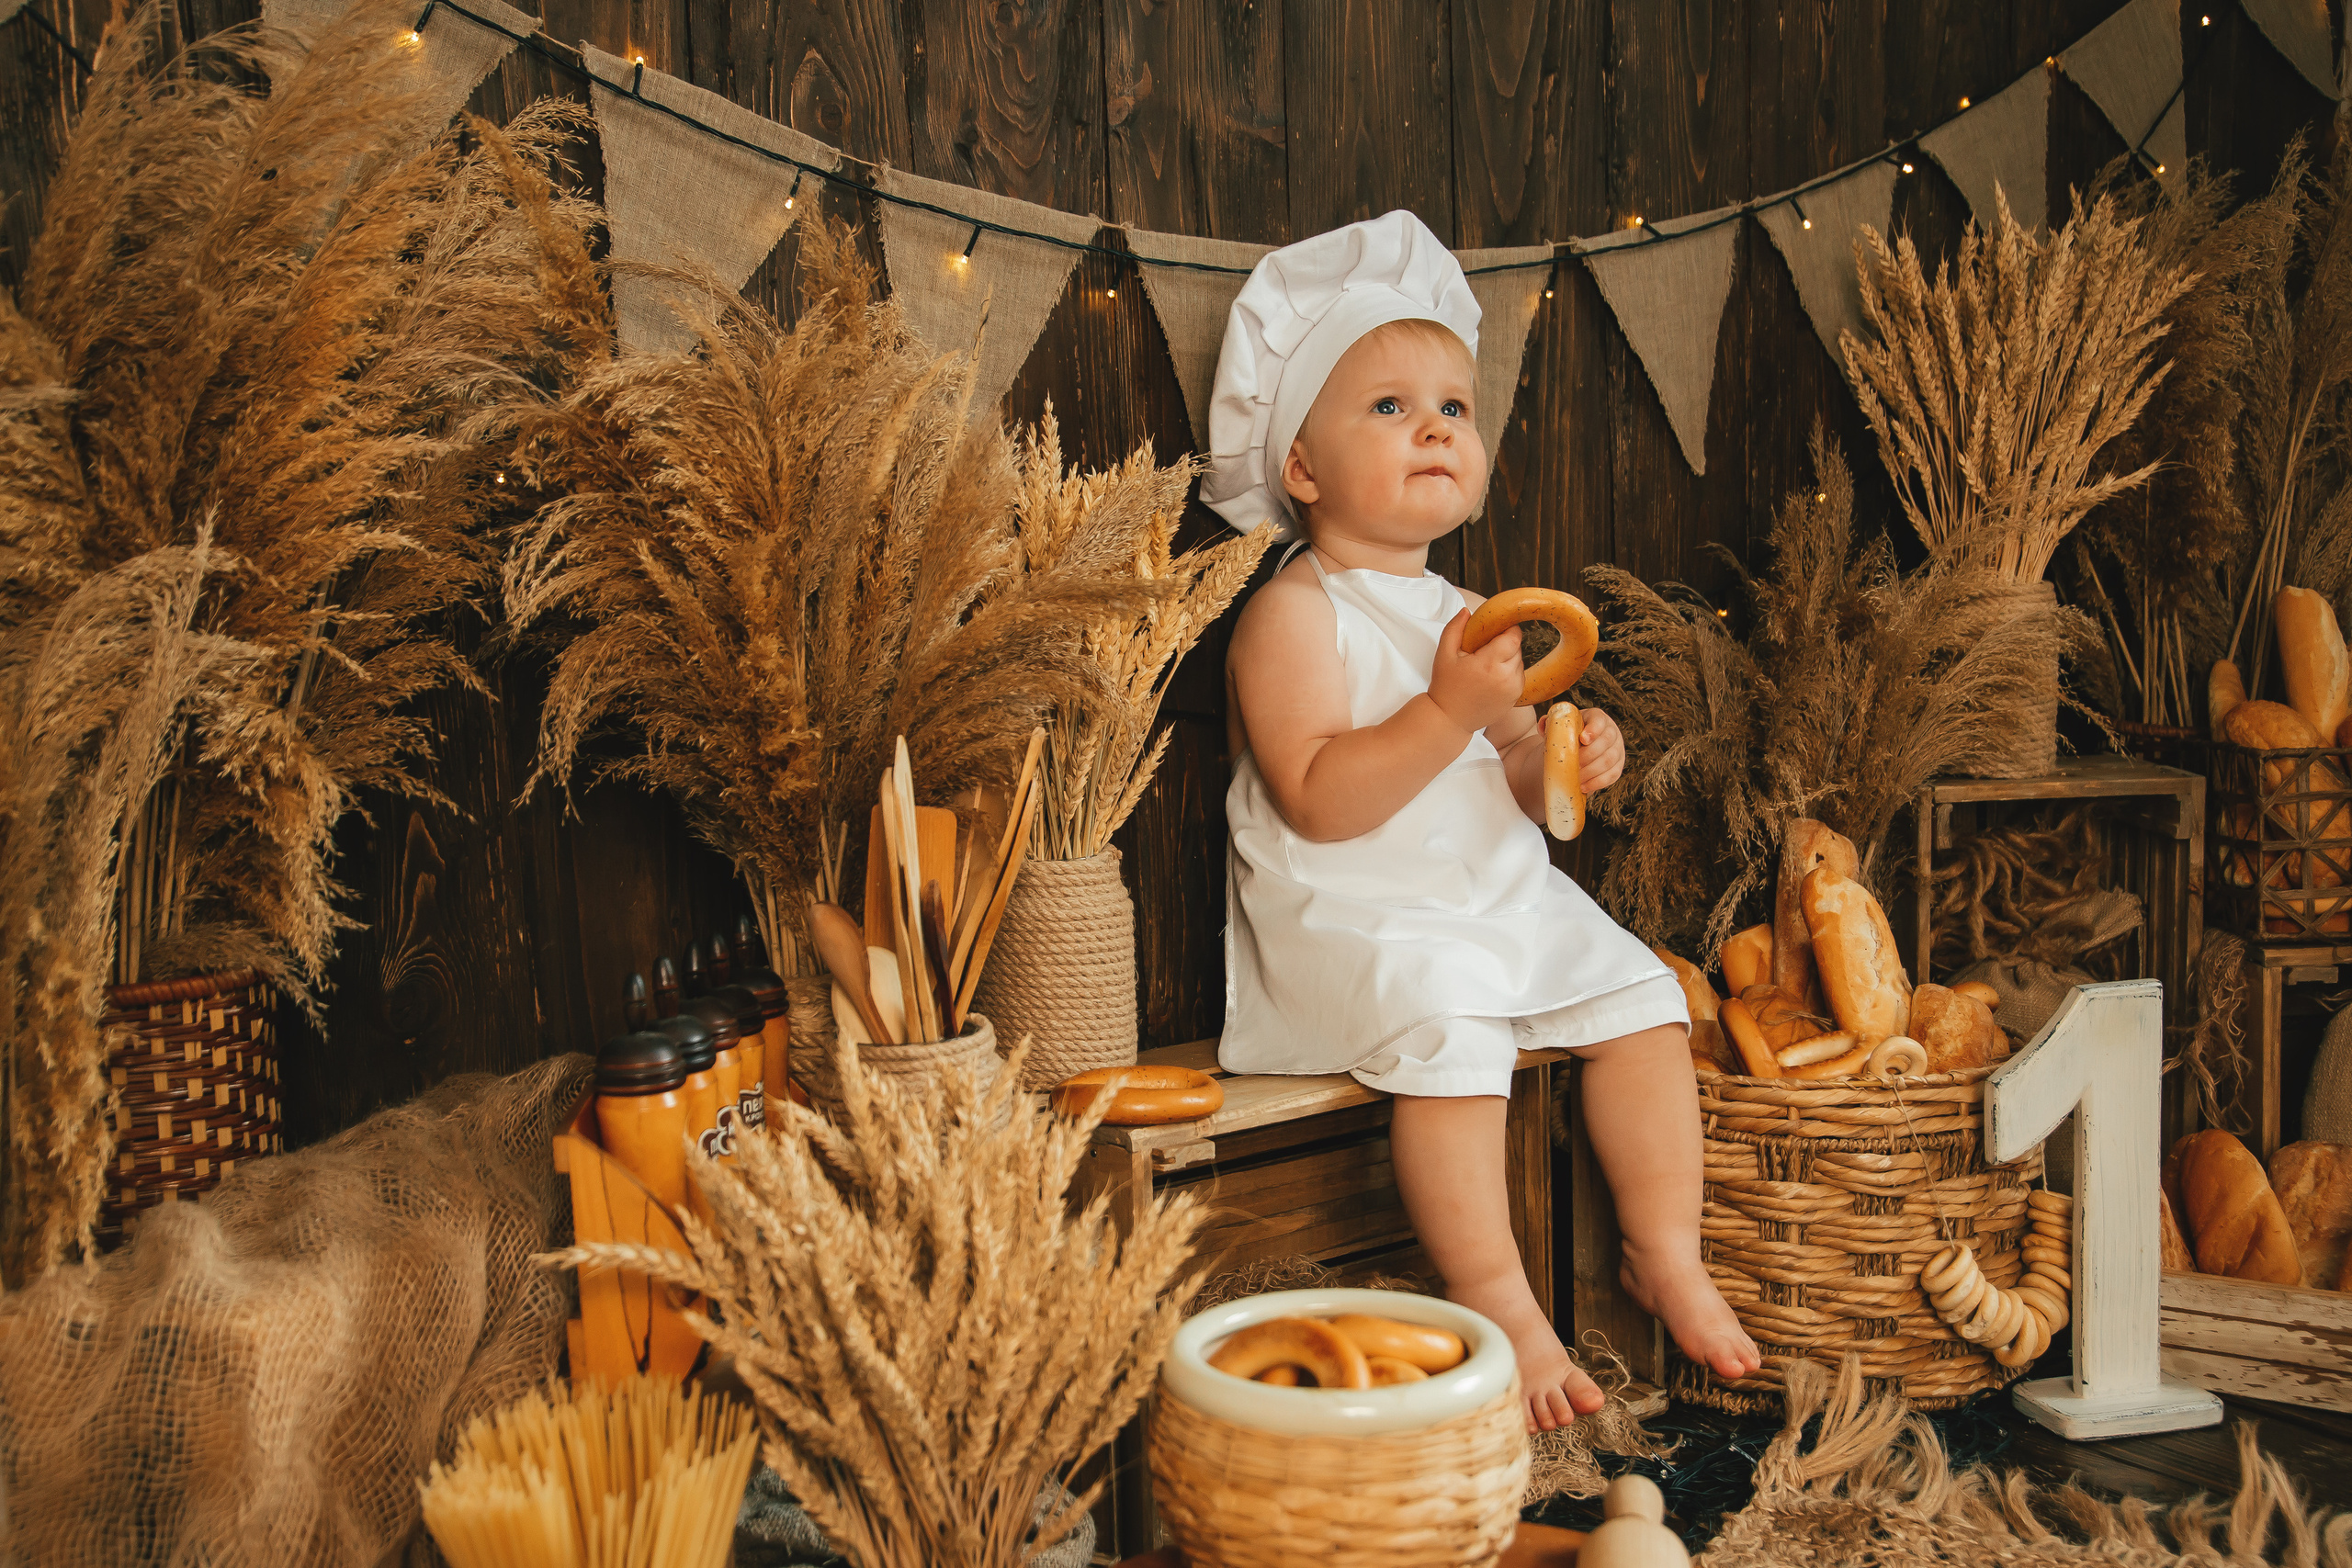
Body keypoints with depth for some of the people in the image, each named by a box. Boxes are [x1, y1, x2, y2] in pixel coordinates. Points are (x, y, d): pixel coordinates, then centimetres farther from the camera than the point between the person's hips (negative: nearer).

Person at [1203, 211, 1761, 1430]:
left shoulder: (1462, 613, 15)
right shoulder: (1294, 613, -11)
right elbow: (1317, 801, -22)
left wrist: (1562, 758, -4)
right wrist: (1451, 711, -28)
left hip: (1501, 899, 8)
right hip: (1354, 924, -7)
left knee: (1641, 999, -4)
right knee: (1449, 1031, -30)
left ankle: (1666, 1255, 11)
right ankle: (1496, 1303, -16)